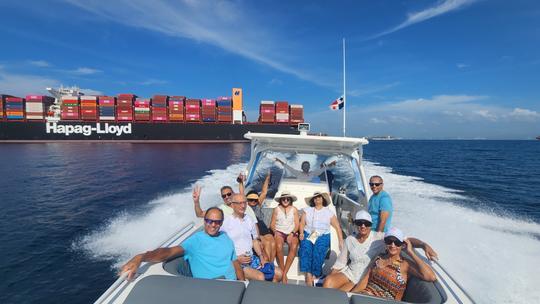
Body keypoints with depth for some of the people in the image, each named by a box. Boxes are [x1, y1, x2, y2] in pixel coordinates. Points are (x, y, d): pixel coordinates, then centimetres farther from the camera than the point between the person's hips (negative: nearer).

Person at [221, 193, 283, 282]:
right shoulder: (226, 223, -9)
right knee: (260, 277, -27)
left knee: (278, 273, -2)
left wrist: (261, 256, 5)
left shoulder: (249, 220, 10)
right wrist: (236, 259, -15)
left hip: (252, 258, 6)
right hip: (236, 261, -6)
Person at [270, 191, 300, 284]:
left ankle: (284, 273, -25)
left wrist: (292, 233, -11)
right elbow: (272, 224, 6)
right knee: (279, 246, -34)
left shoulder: (294, 209, 9)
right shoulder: (276, 209, 8)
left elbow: (297, 224, 4)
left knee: (294, 247, -32)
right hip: (279, 232, 0)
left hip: (291, 233, 0)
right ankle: (282, 271, -15)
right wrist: (275, 231, -12)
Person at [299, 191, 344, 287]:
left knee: (318, 251, -27)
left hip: (323, 236, -1)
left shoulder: (329, 212, 13)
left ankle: (314, 276, -16)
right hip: (308, 234, 1)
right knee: (306, 249, -28)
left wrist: (341, 241, 0)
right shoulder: (307, 210, 17)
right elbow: (302, 223, 9)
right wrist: (301, 233, -10)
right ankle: (308, 275, -26)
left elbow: (337, 227, 9)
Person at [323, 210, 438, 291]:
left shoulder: (378, 238, -10)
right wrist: (331, 276, 2)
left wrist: (424, 245, -33)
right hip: (348, 273, 4)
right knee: (328, 281, -24)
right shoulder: (350, 239, 2)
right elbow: (340, 262, 9)